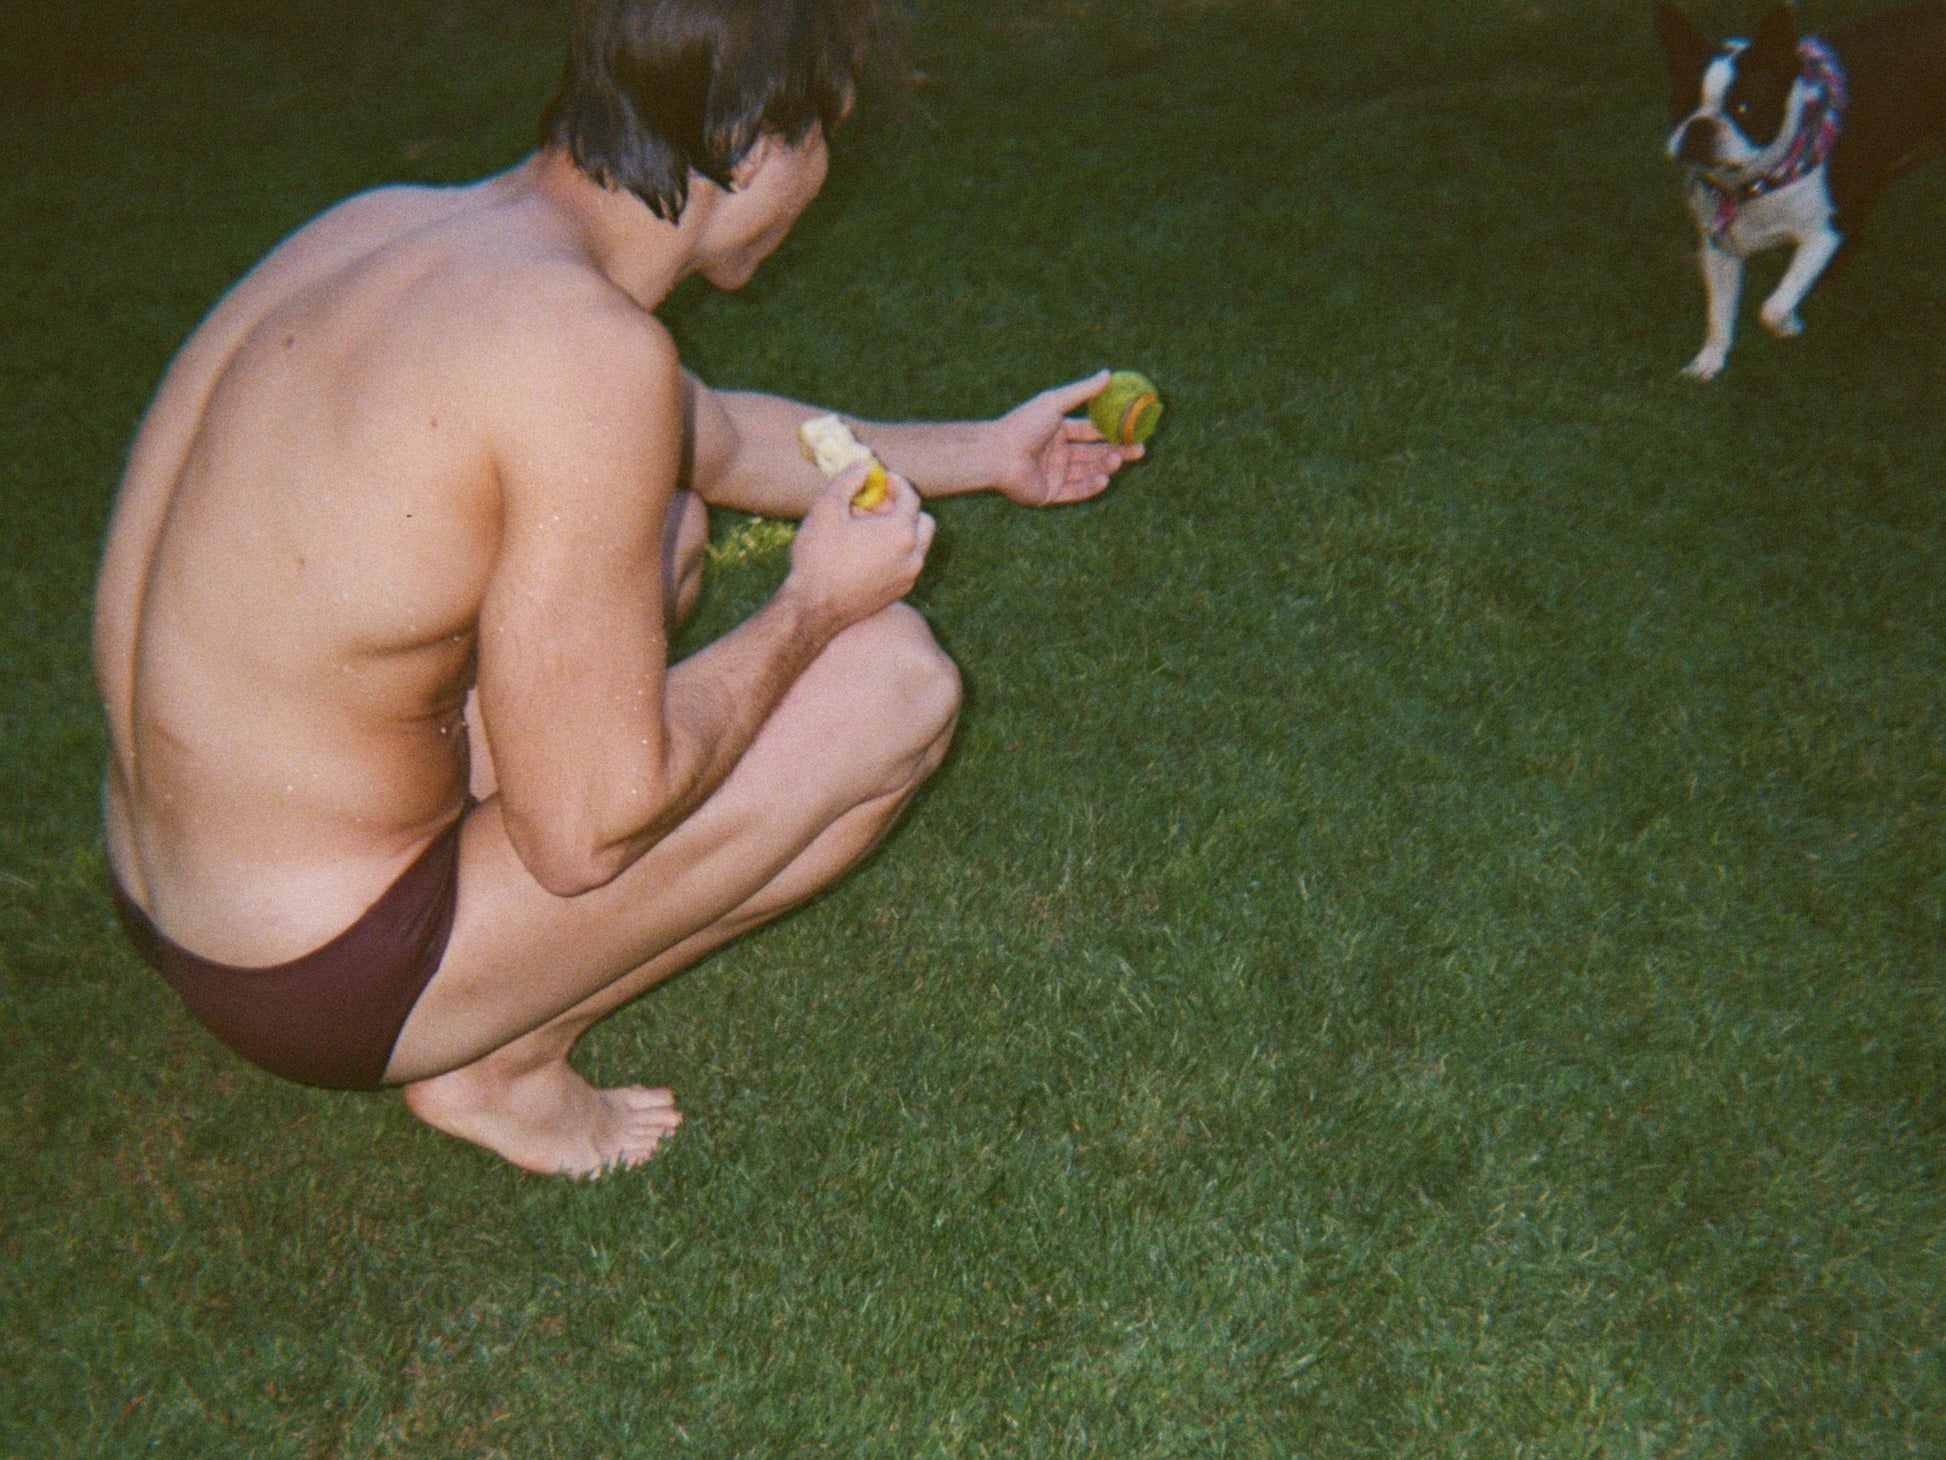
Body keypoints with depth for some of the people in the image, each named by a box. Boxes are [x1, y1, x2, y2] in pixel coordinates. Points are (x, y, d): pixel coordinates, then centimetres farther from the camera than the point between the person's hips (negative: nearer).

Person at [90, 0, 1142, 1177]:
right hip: (327, 982, -8)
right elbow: (584, 835, -21)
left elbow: (717, 436, 20)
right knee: (896, 678, -6)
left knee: (667, 514, 21)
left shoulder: (400, 223, 3)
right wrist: (816, 603, -7)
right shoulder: (589, 351, -26)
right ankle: (503, 1064, 2)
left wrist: (983, 454, 30)